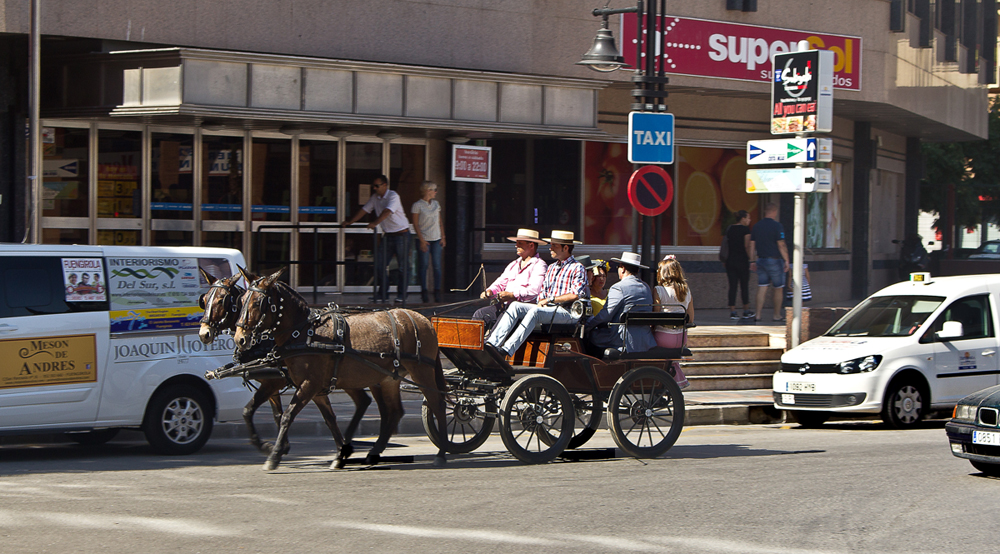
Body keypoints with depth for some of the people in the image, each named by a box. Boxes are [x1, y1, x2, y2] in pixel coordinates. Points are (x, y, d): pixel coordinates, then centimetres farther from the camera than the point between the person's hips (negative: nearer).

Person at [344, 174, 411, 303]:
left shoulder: (393, 196, -15)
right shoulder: (375, 198, 7)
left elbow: (387, 212, -29)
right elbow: (364, 210, 11)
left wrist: (375, 223, -42)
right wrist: (349, 222, 5)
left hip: (401, 234, -7)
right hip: (387, 235, 7)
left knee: (402, 266, -3)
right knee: (380, 265, 1)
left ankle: (401, 294, 4)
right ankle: (383, 294, 8)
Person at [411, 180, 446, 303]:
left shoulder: (436, 204, 13)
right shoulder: (417, 205, -3)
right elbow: (415, 224, -6)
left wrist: (443, 237, 9)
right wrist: (421, 240, -12)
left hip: (436, 239, 4)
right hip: (424, 239, -4)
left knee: (437, 265, -1)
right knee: (423, 265, -3)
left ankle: (437, 292, 3)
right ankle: (424, 292, 4)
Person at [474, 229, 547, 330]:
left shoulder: (539, 265, -2)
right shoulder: (514, 264, 26)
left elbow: (534, 291, -15)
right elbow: (501, 283, 25)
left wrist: (513, 295, -26)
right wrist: (490, 291, 2)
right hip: (505, 305, 8)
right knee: (480, 314, -12)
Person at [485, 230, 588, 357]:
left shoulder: (577, 268, 1)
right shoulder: (551, 268, 26)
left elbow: (575, 295, -12)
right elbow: (542, 291, 25)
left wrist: (550, 299, -8)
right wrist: (542, 302, 1)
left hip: (566, 312, -7)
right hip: (546, 309, 8)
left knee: (535, 312, -34)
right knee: (515, 306, -15)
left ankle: (507, 350, -46)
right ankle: (493, 343, -31)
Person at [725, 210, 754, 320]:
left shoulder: (729, 229, 10)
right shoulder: (745, 229, -7)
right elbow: (747, 246, -14)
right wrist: (751, 259, -7)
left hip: (730, 260, 5)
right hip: (742, 260, -5)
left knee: (732, 286, 4)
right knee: (744, 286, 6)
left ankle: (732, 311, -1)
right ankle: (746, 311, 14)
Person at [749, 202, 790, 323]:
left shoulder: (757, 226, 7)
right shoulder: (776, 226, -12)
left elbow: (752, 245, 9)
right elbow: (781, 245, -14)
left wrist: (752, 261, 15)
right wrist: (786, 260, -8)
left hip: (760, 260, 5)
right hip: (774, 261, -5)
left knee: (762, 288, 4)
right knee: (778, 289, 7)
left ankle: (758, 314, -3)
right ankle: (777, 315, 14)